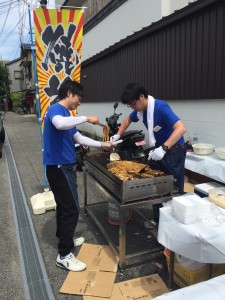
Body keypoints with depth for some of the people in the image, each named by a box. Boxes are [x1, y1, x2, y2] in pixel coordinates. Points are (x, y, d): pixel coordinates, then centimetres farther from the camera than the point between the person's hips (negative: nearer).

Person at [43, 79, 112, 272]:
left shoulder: (67, 114, 15)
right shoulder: (56, 109, -15)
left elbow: (78, 138, 20)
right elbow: (59, 124, -40)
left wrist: (101, 145, 18)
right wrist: (86, 118, -29)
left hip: (64, 166, 10)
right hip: (59, 167, -10)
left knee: (64, 206, 20)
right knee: (72, 209, -6)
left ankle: (64, 239, 37)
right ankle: (64, 255, 6)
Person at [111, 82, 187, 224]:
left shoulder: (160, 107, -28)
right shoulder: (140, 110, -4)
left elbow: (181, 128, -39)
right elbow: (127, 120, 18)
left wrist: (163, 148, -47)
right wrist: (118, 135, 6)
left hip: (173, 151, -8)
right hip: (157, 150, 8)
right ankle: (158, 222, 32)